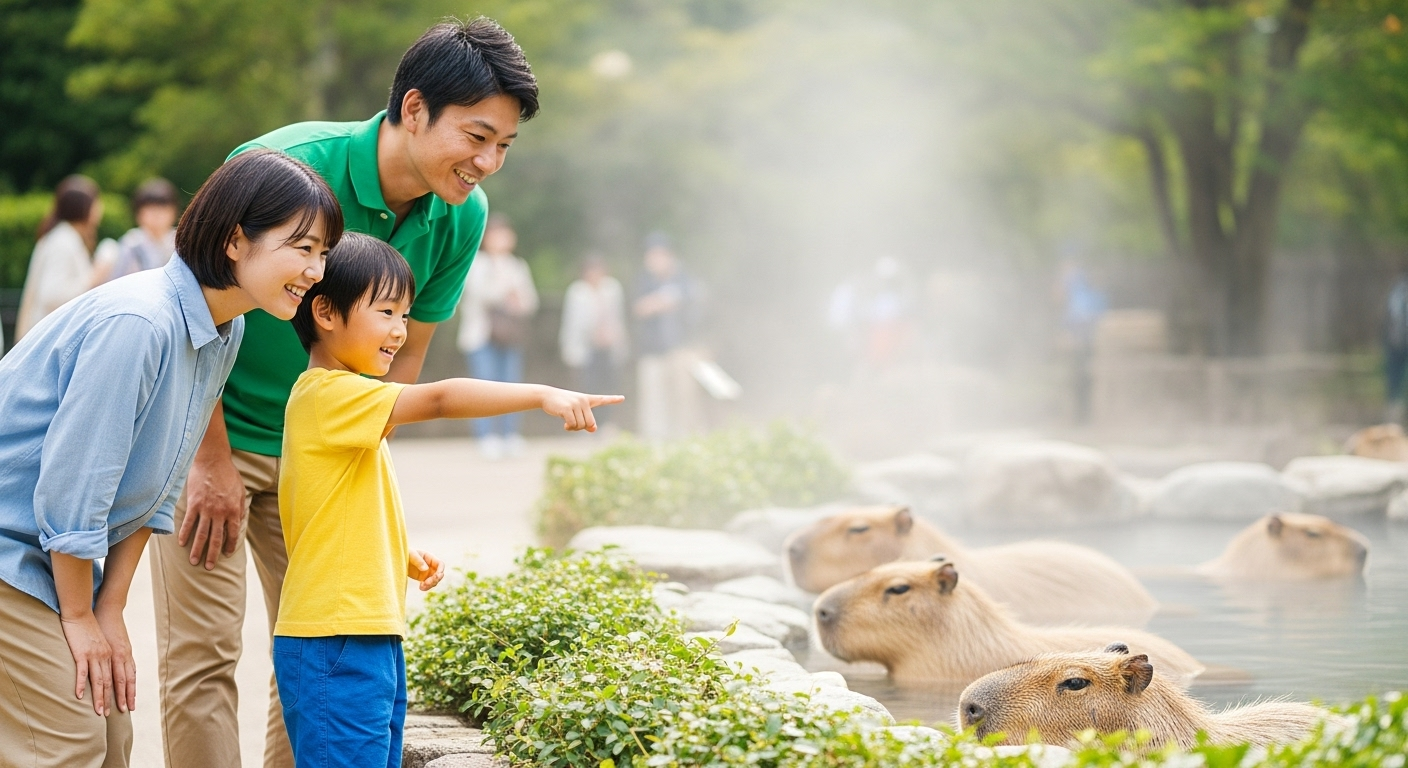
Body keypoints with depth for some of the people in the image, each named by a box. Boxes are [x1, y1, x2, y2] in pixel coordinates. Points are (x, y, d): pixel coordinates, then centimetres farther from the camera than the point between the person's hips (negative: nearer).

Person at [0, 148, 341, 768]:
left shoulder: (224, 332, 2)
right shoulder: (134, 323, -28)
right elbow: (70, 483, -24)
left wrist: (111, 610, 5)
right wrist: (80, 618, -13)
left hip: (59, 557, 9)